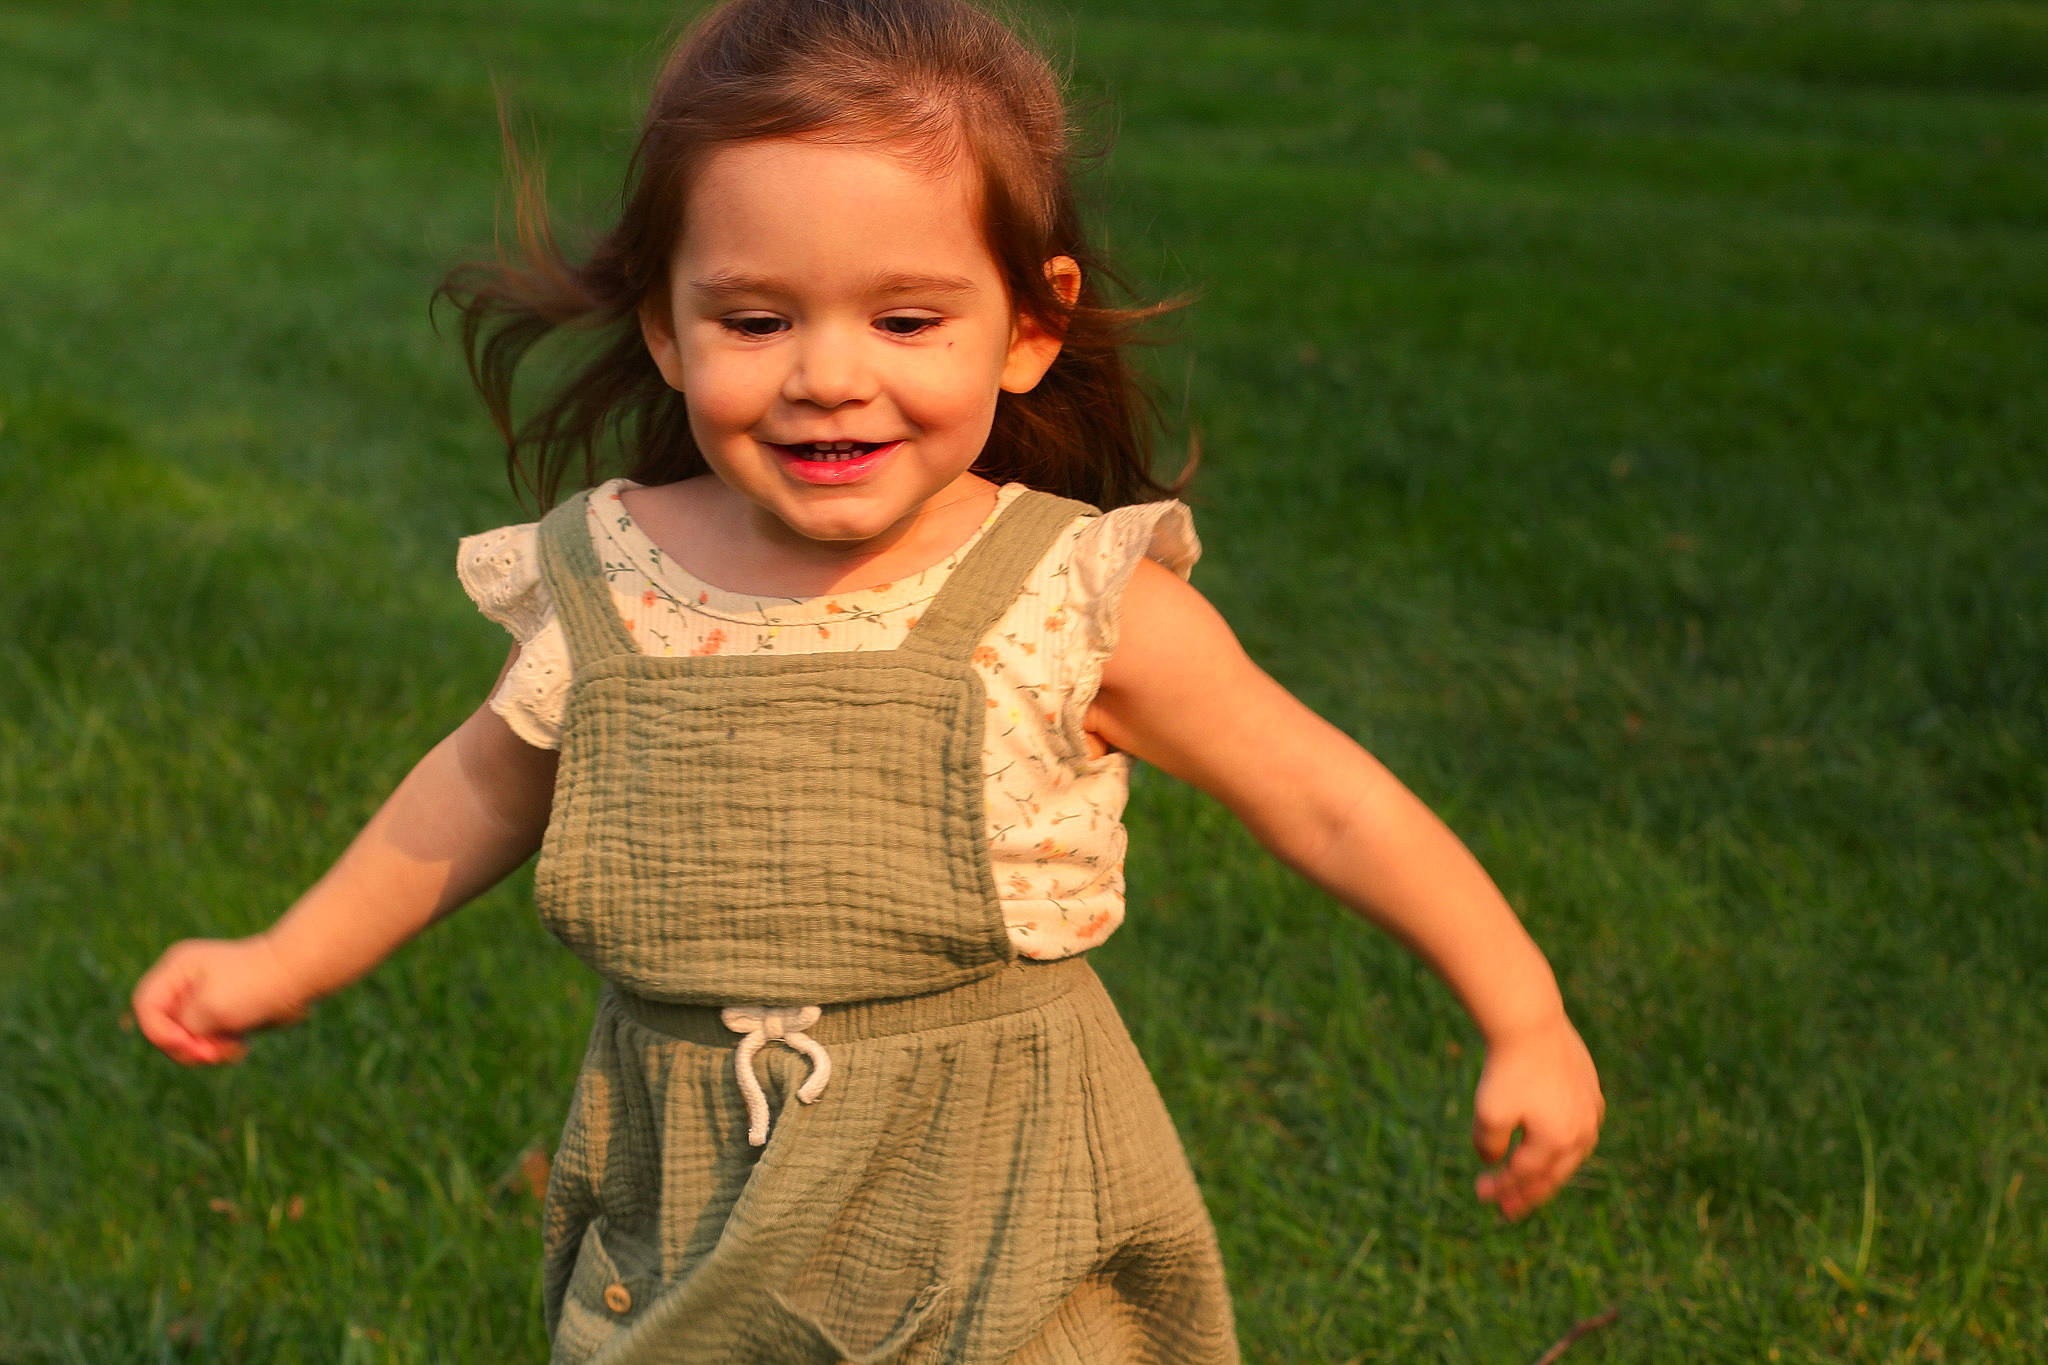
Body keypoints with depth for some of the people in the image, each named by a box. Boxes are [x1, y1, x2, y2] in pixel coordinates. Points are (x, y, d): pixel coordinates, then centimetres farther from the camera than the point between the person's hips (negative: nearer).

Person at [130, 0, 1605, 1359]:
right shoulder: (608, 588, -6)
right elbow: (487, 789, 13)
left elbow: (1323, 796, -5)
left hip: (1000, 1240, -2)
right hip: (690, 1232, 3)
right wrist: (286, 966, 20)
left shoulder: (1078, 605, -15)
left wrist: (1527, 1024, -1)